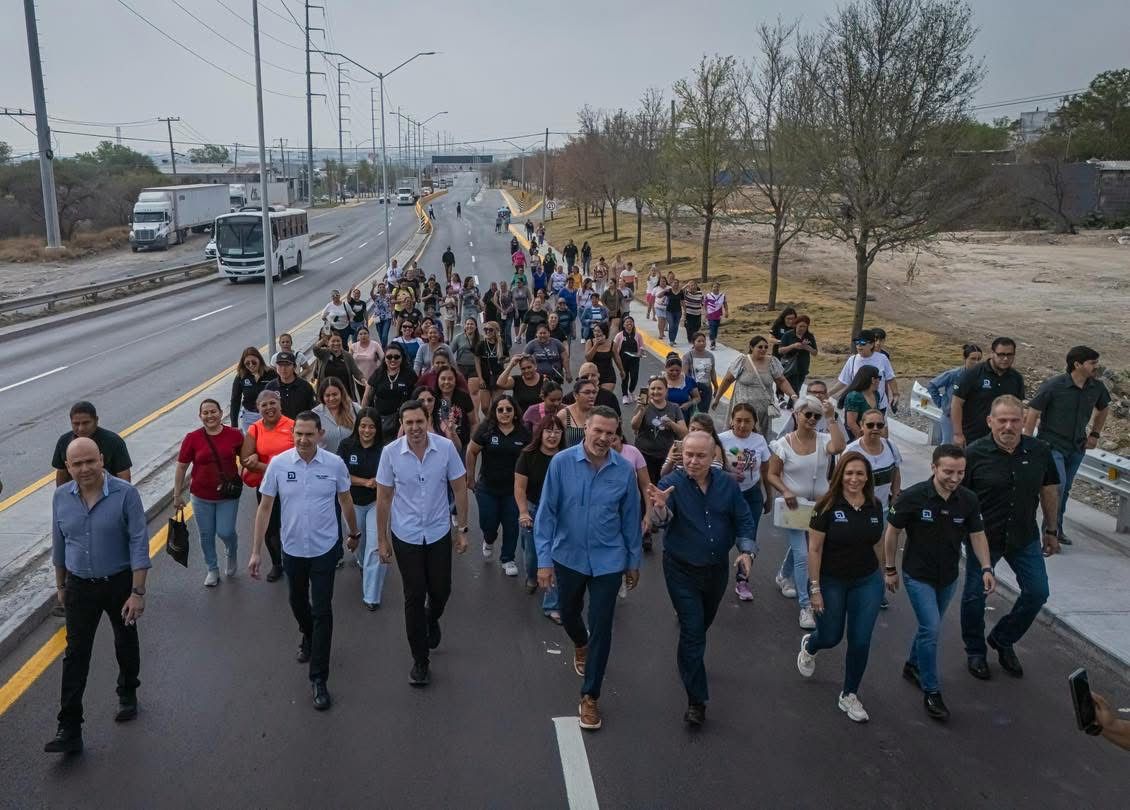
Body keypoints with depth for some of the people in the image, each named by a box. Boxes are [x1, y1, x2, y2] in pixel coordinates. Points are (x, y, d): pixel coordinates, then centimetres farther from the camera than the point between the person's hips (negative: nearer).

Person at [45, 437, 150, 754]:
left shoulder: (125, 494, -18)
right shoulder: (61, 497, -5)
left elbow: (139, 544, -18)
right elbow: (58, 545, 8)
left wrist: (138, 592, -20)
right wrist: (61, 585, 14)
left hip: (120, 583, -2)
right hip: (80, 587, 2)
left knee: (126, 643, 18)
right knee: (75, 656, 1)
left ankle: (127, 695, 43)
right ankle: (69, 730, 6)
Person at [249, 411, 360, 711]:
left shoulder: (335, 464, -13)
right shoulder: (278, 464, -12)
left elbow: (345, 501, 3)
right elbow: (265, 507, -5)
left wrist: (354, 534, 15)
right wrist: (256, 551, -5)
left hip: (324, 550, -2)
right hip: (292, 549, 2)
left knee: (322, 612, -1)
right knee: (298, 602, 23)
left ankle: (319, 680, 8)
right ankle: (308, 637, 55)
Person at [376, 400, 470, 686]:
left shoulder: (446, 448, -13)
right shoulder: (390, 453, -13)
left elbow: (459, 489, -3)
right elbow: (384, 498, -4)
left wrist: (462, 529, -2)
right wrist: (382, 539, -1)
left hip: (439, 532, 1)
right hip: (405, 535, -1)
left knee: (441, 590, 11)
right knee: (414, 597, 5)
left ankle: (432, 620, 48)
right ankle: (420, 660, 20)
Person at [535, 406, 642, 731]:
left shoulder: (624, 470, -12)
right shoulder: (562, 462, -16)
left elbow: (630, 518, -1)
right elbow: (546, 512, -12)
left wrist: (634, 561, 6)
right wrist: (544, 559, -14)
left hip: (608, 560, -1)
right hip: (568, 556, 1)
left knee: (601, 629, 2)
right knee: (568, 614, 24)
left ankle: (590, 697, 19)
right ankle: (581, 645, 59)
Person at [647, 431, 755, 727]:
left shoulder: (727, 484, -6)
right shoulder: (671, 484, -19)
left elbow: (744, 521, 1)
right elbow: (658, 522, -35)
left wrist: (747, 551, -15)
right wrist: (659, 507, -57)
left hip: (717, 569, 5)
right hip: (682, 571, -4)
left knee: (703, 624, 25)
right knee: (692, 633, -7)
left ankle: (690, 661, 55)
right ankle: (696, 701, 3)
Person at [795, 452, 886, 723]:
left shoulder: (875, 506, -4)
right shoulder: (828, 506, -17)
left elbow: (876, 543, 10)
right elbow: (814, 549, -14)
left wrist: (886, 573, 12)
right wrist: (815, 589, -14)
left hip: (867, 582, 3)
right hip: (830, 582, -3)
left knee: (860, 642, 3)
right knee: (831, 637, 12)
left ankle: (849, 696, 23)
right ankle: (809, 645, 49)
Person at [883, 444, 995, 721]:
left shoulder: (969, 500, -12)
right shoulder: (913, 497, -22)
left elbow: (977, 534, 0)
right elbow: (892, 531, -11)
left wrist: (986, 568, -14)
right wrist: (890, 569, -5)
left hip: (948, 576, 5)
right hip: (918, 575, -5)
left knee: (930, 627, 20)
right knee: (931, 629, -11)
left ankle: (912, 665, 44)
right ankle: (931, 692, 2)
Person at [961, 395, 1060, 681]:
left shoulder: (1039, 451, -7)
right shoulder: (974, 454, -16)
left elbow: (1049, 491, 6)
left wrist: (1051, 530, 11)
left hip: (1025, 538, 3)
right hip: (983, 537, -3)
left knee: (1037, 593, 6)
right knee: (975, 596, 7)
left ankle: (1003, 639, 31)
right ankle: (975, 651, 30)